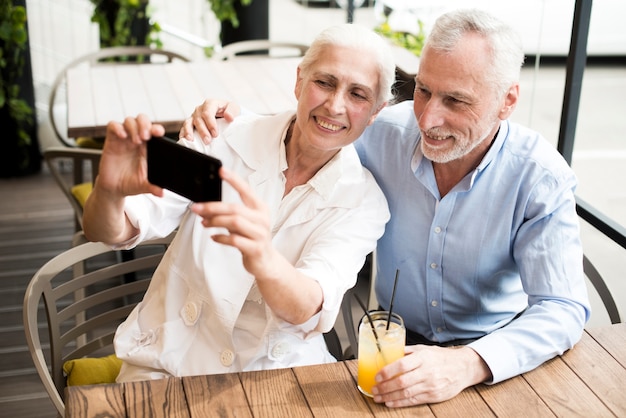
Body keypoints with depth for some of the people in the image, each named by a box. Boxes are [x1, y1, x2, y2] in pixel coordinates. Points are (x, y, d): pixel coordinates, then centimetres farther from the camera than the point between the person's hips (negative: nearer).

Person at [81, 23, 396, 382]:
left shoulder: (364, 201, -7)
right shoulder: (229, 140, -7)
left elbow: (306, 311, -21)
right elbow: (109, 233, -11)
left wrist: (263, 260, -44)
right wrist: (110, 191, -35)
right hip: (167, 362, 0)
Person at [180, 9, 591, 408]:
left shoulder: (541, 178, -17)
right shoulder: (388, 132, -10)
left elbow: (563, 309, -22)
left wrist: (468, 364, -38)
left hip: (492, 355, 0)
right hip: (398, 344, 1)